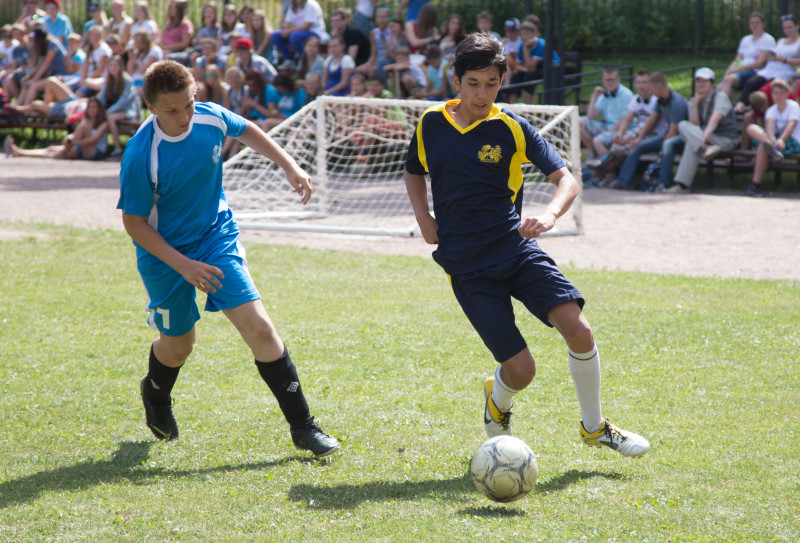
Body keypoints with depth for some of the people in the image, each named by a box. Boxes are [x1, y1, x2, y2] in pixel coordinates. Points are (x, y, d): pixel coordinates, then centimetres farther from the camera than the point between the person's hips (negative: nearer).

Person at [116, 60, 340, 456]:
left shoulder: (211, 118, -14)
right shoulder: (140, 156, -27)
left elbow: (246, 131, 11)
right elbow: (134, 223, -17)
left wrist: (289, 165, 4)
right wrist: (183, 266, -23)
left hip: (217, 238, 3)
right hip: (165, 255, -2)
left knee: (259, 329, -12)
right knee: (178, 345, 14)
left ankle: (302, 427, -4)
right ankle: (156, 396, 52)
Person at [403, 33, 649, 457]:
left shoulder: (511, 128, -3)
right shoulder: (431, 124, 3)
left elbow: (566, 179, -6)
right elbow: (414, 172, 23)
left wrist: (550, 215, -27)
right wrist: (424, 220, 6)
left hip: (516, 249, 0)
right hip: (468, 267, 0)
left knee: (578, 330, -20)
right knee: (520, 370, -10)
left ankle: (594, 426, 5)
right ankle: (497, 401, 29)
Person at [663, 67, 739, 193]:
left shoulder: (720, 97, -9)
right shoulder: (695, 101, 12)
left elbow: (716, 118, -30)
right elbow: (694, 124, -3)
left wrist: (705, 135, -49)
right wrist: (695, 104, -13)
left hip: (725, 139, -6)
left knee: (691, 144, -28)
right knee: (683, 125, -21)